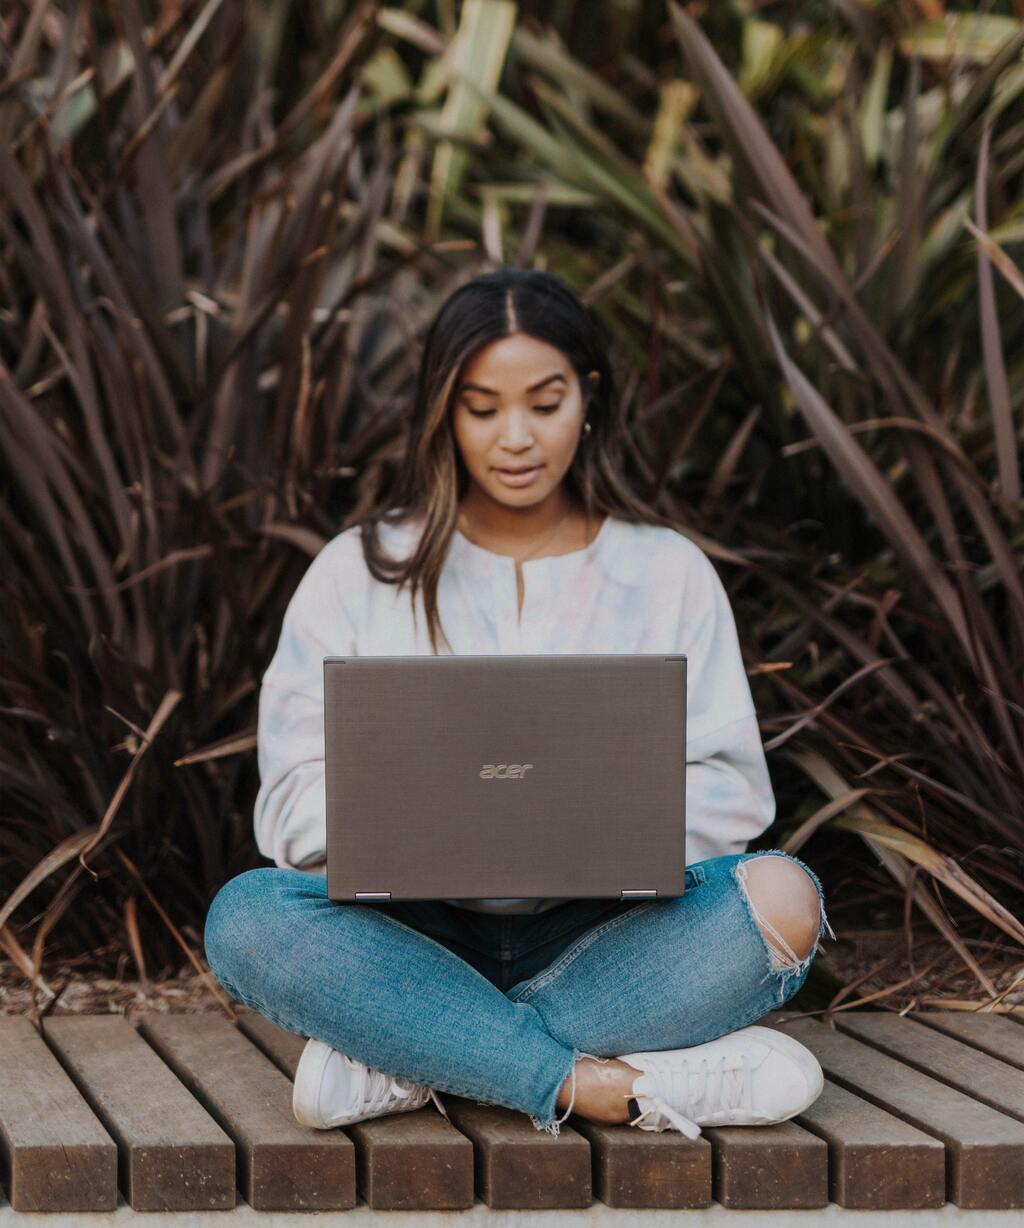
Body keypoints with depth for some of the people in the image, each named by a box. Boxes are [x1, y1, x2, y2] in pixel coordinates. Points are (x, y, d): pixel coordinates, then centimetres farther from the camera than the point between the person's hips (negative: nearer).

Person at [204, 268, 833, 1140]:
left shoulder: (668, 571, 11)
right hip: (419, 931, 0)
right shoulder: (359, 572, 9)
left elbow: (729, 789, 4)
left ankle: (407, 1059, -28)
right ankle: (603, 1085, -34)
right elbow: (296, 798, 1)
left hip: (601, 933, 1)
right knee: (248, 917, -30)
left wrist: (617, 827, -17)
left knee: (781, 897, -29)